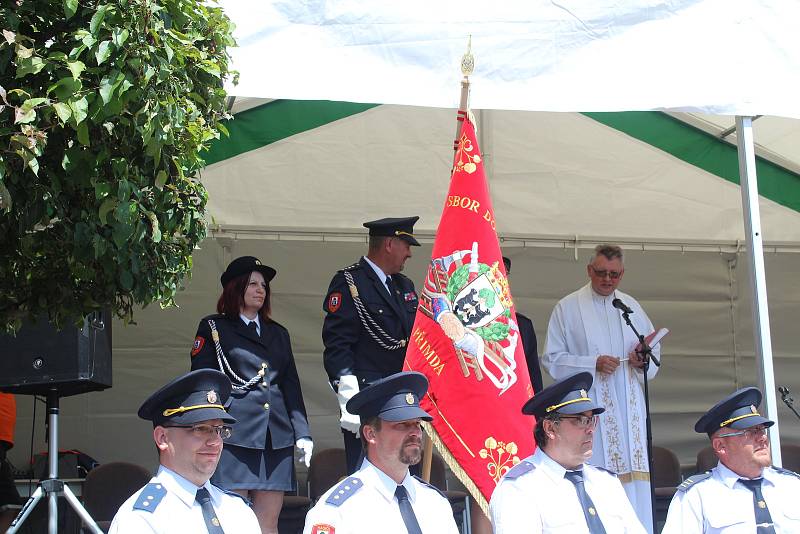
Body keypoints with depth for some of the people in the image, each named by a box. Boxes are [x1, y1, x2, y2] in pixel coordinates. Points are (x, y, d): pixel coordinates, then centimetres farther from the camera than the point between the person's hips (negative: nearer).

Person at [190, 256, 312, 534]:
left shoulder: (278, 333, 22)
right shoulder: (213, 328, 7)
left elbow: (291, 386, 19)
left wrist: (302, 433, 8)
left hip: (276, 439, 5)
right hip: (234, 437, -5)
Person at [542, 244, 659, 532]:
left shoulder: (631, 306, 15)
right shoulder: (568, 308, 2)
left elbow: (654, 351, 21)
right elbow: (552, 359, -1)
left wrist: (643, 359, -3)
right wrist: (593, 365, -14)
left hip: (629, 408, 4)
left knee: (634, 478, -1)